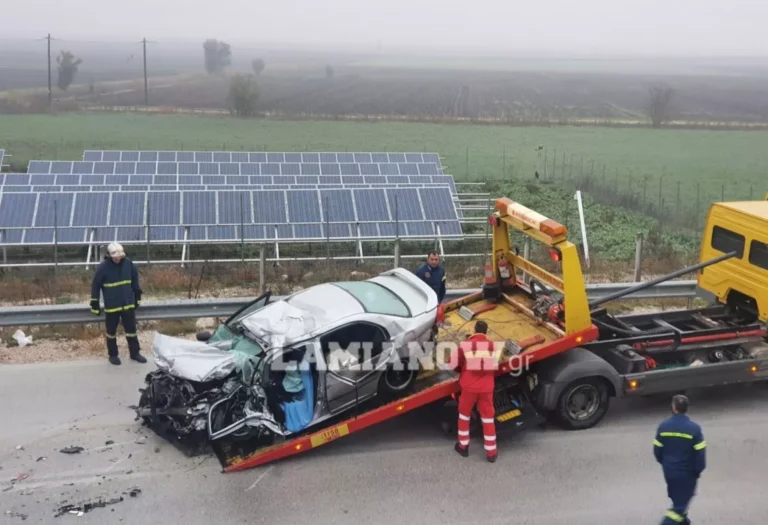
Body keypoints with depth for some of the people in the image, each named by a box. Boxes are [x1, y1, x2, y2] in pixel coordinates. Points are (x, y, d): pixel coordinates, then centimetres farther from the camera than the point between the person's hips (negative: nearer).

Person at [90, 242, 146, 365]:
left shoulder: (128, 263, -6)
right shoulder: (103, 267, -14)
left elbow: (135, 280, 9)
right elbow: (95, 286, -7)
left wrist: (137, 297, 14)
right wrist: (95, 305, -5)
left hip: (128, 304, 3)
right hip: (111, 306, -2)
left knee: (131, 329, 11)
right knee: (111, 331, 12)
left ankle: (135, 353, 24)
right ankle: (112, 355, 27)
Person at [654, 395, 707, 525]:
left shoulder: (663, 426, -9)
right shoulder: (694, 429, -19)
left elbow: (657, 451, -2)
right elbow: (700, 454, -17)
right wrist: (698, 470, 2)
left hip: (669, 471, 4)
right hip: (687, 472, -4)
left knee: (677, 498, 27)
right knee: (681, 502, 6)